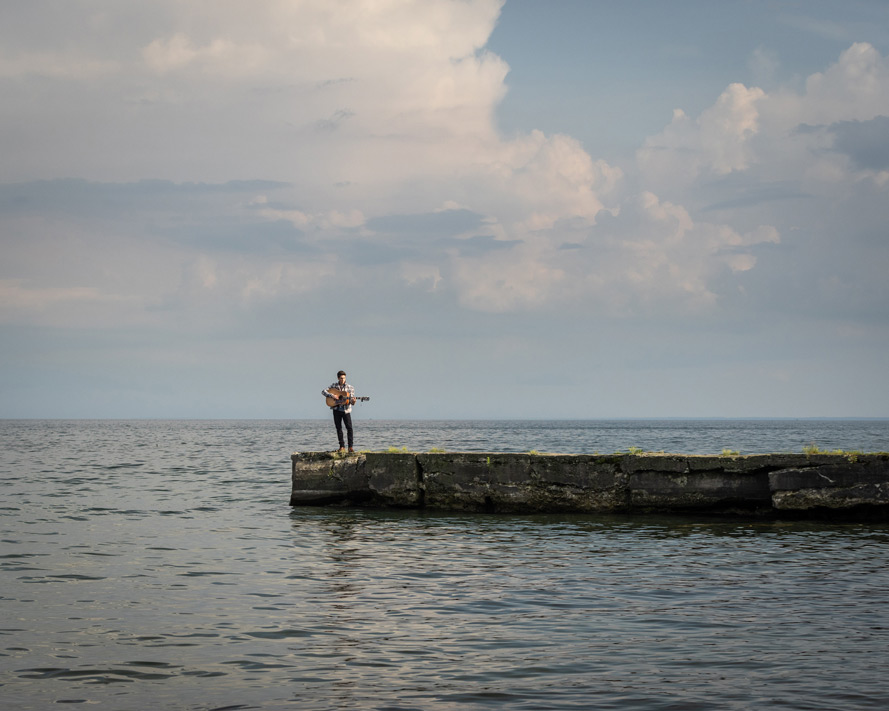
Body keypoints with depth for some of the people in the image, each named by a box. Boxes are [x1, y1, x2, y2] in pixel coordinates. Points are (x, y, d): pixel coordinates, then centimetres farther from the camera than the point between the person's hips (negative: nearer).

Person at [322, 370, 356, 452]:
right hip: (336, 409, 2)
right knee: (338, 428, 4)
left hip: (346, 410, -2)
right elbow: (323, 391, 0)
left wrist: (353, 401, -27)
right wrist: (331, 395, -15)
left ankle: (350, 446, -9)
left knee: (349, 427, -12)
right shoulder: (333, 386, 6)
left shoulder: (350, 388, 1)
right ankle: (342, 446, 10)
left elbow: (352, 401, -2)